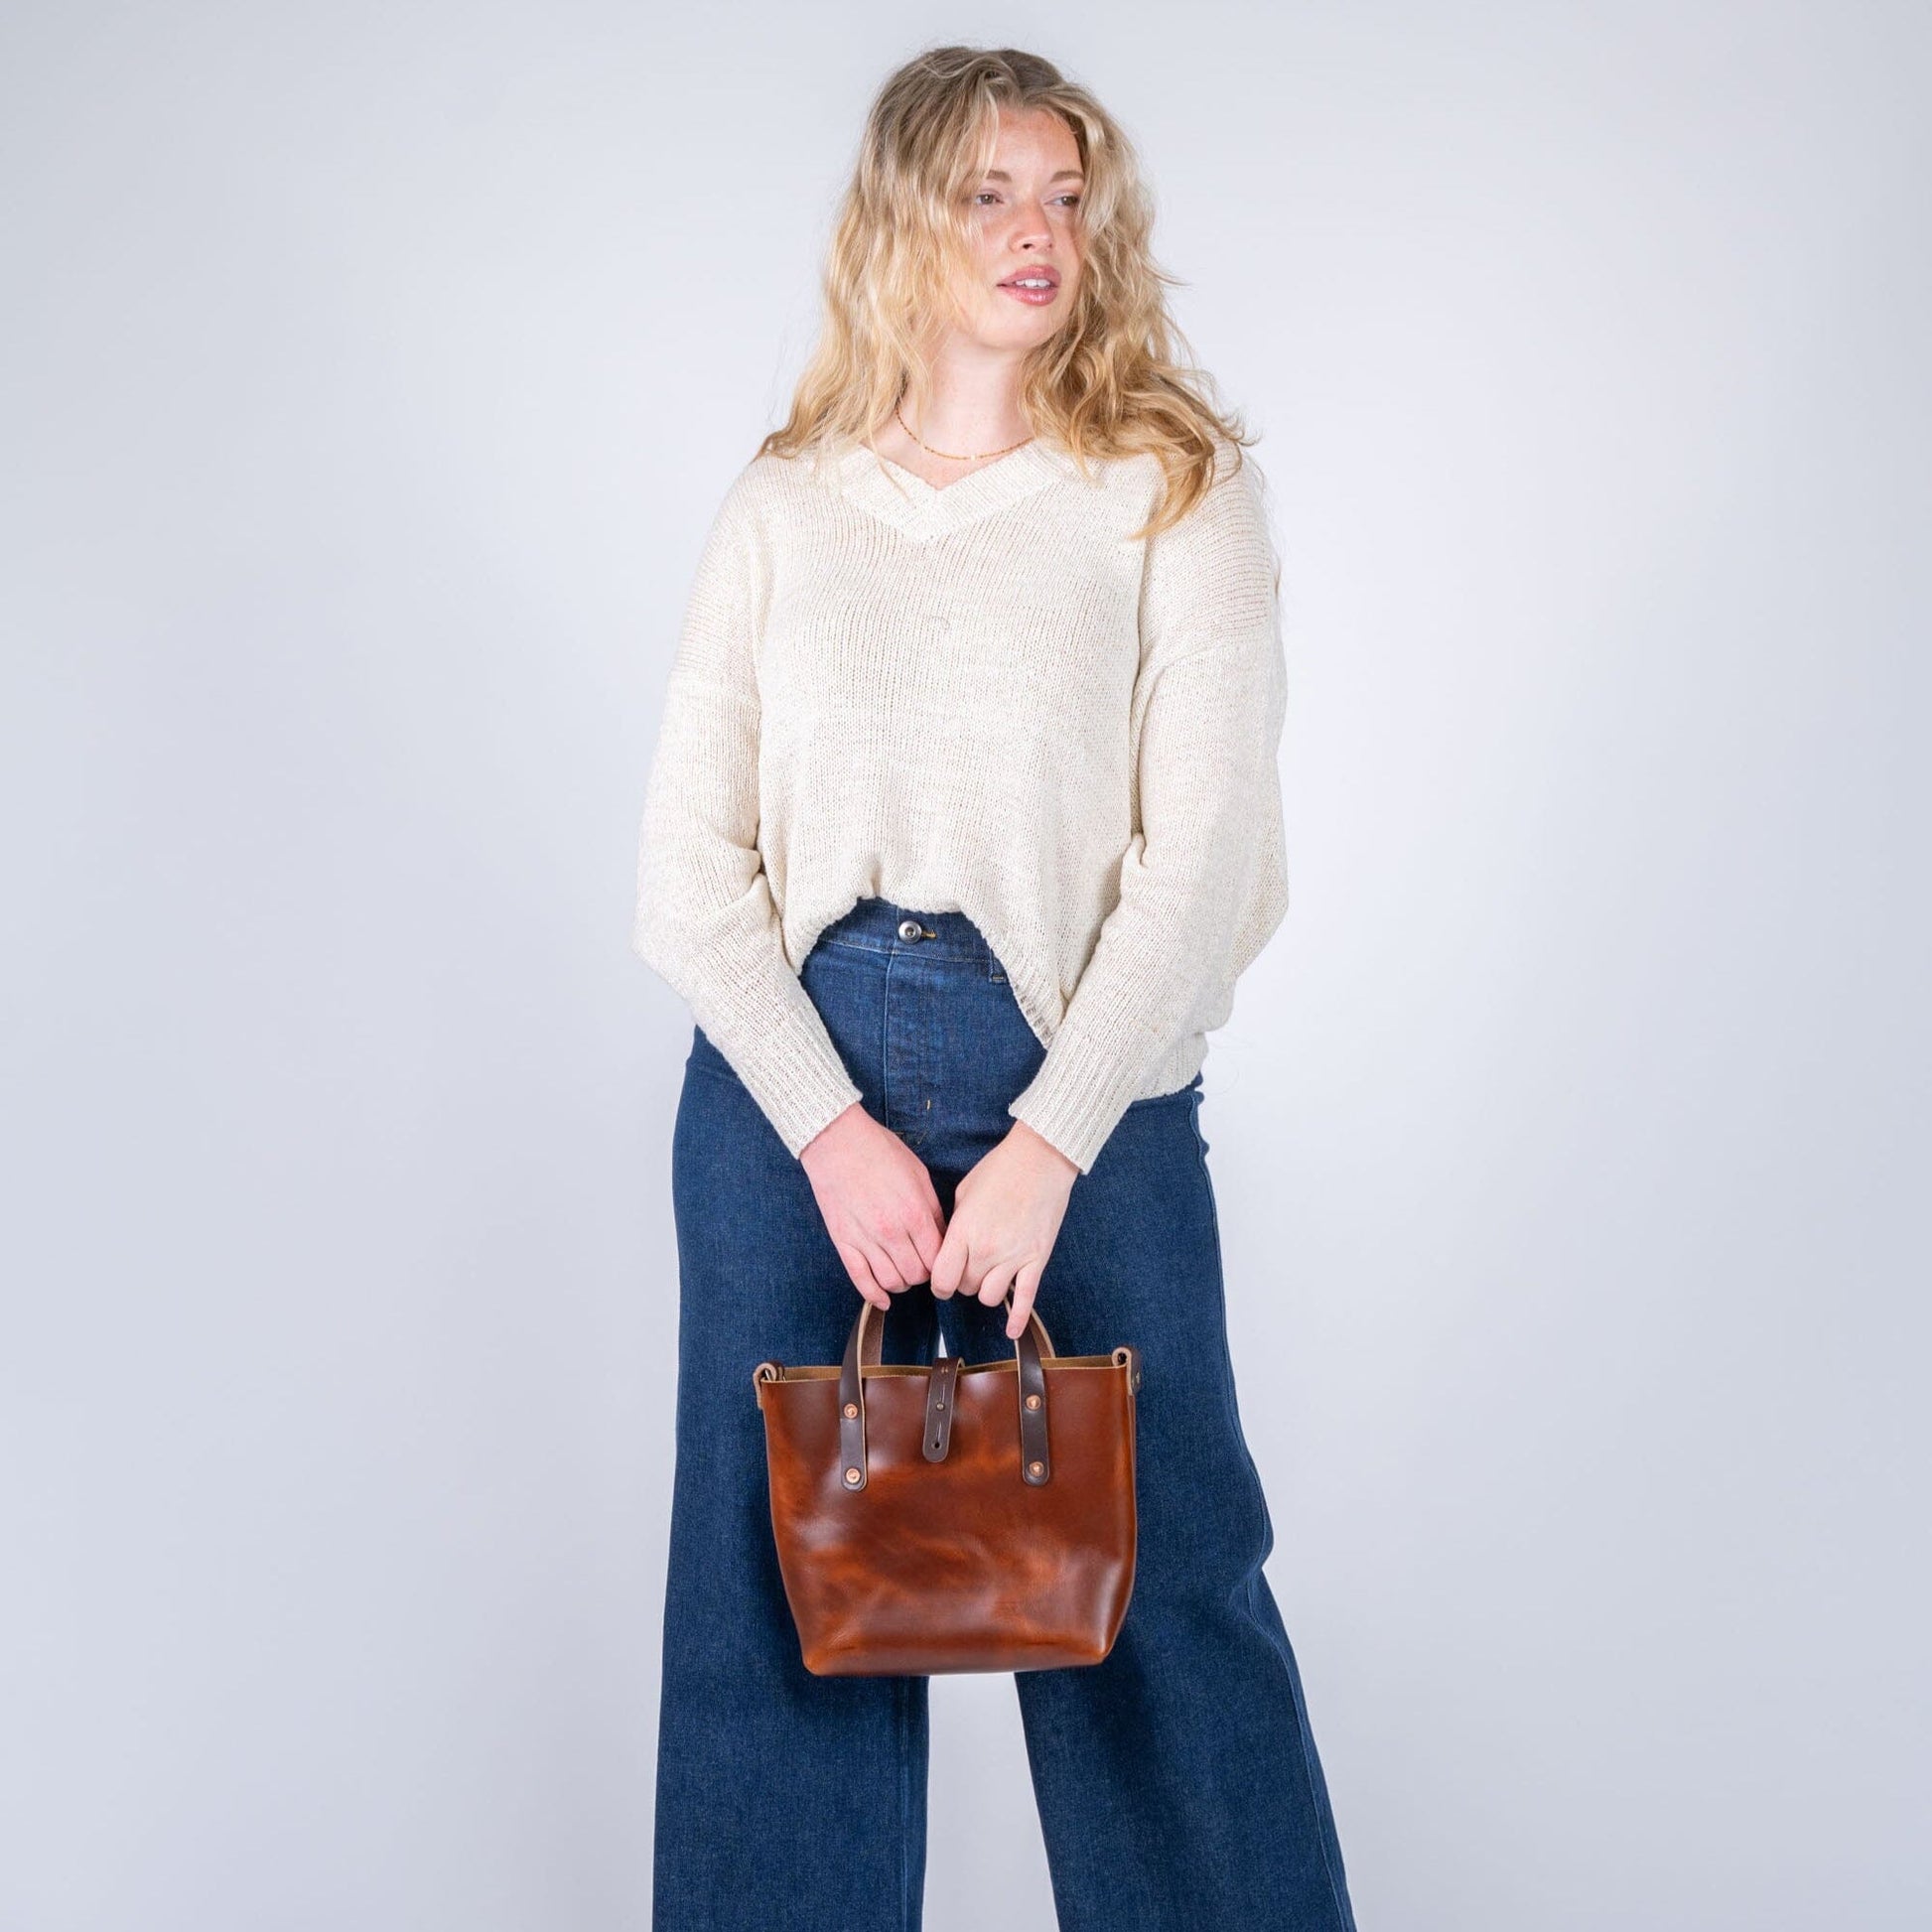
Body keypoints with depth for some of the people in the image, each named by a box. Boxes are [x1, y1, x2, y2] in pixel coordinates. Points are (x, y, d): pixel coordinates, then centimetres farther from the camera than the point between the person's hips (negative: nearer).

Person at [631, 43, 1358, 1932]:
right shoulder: (780, 507, 7)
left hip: (1080, 1072, -2)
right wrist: (834, 1130, -9)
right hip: (791, 1074, 2)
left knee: (1154, 1585, 5)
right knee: (773, 1587, 9)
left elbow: (1203, 849, -7)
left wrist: (1046, 1142, -13)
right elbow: (685, 865, 2)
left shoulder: (1175, 489, 2)